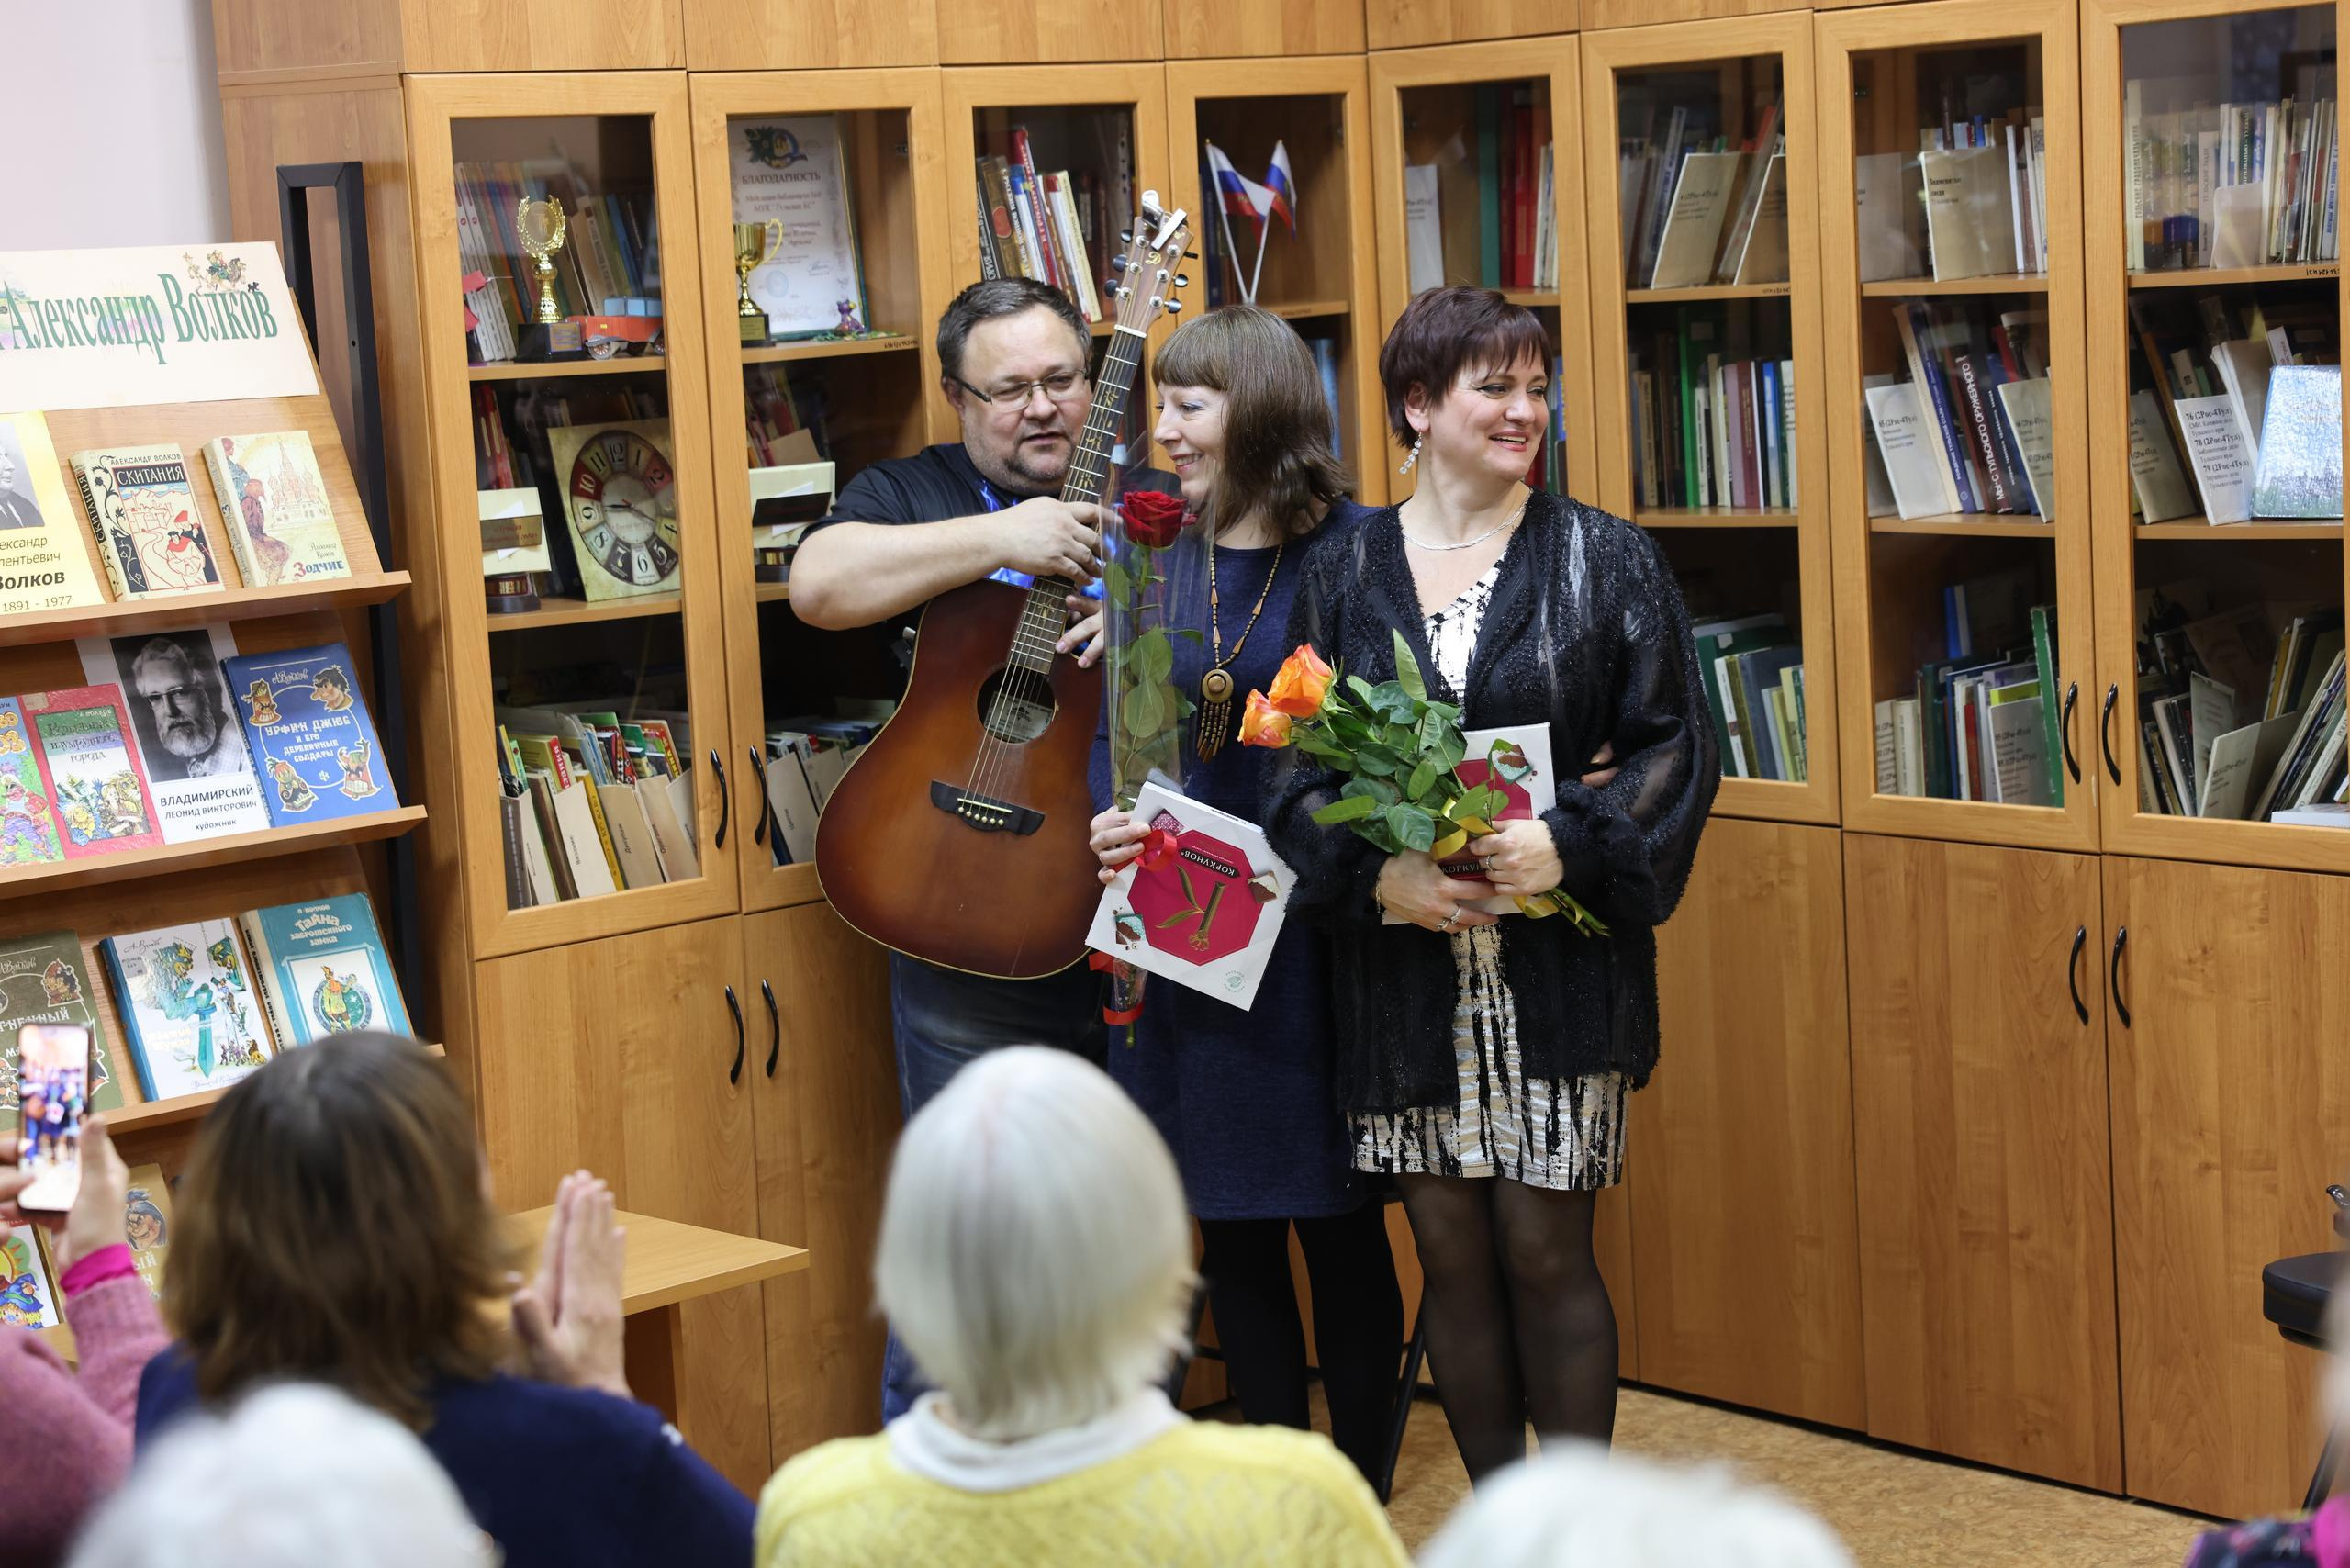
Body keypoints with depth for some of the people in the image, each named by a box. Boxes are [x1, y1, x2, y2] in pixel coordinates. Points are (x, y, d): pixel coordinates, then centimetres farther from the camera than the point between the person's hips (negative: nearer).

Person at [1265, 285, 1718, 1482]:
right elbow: (1297, 768, 5)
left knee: (1545, 1250, -1)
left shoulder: (1605, 560, 1)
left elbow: (1671, 745, -1)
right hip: (1405, 971, 2)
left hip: (1558, 967, -2)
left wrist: (1571, 844, -17)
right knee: (1452, 1255, 7)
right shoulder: (1343, 573, 5)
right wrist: (1376, 871, -13)